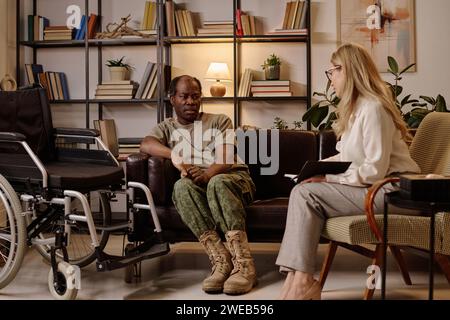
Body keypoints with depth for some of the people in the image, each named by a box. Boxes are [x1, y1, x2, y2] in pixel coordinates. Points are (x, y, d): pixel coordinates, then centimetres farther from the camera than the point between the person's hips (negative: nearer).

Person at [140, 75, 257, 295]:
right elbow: (146, 145, -5)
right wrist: (175, 156, -23)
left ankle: (243, 263, -40)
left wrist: (206, 174, -24)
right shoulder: (167, 128, 19)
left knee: (218, 183, -37)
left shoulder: (219, 121, 14)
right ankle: (220, 259, -39)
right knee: (182, 186, -34)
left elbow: (226, 160, -3)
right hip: (199, 186, 1)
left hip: (234, 179, -1)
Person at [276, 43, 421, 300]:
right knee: (302, 192, -10)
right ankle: (298, 280, -18)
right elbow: (348, 157, 17)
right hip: (370, 188, 9)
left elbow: (375, 171, -21)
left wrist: (328, 177, -17)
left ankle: (302, 282, -16)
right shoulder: (356, 107, 15)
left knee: (306, 194, -19)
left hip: (389, 190, -9)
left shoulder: (373, 108, -16)